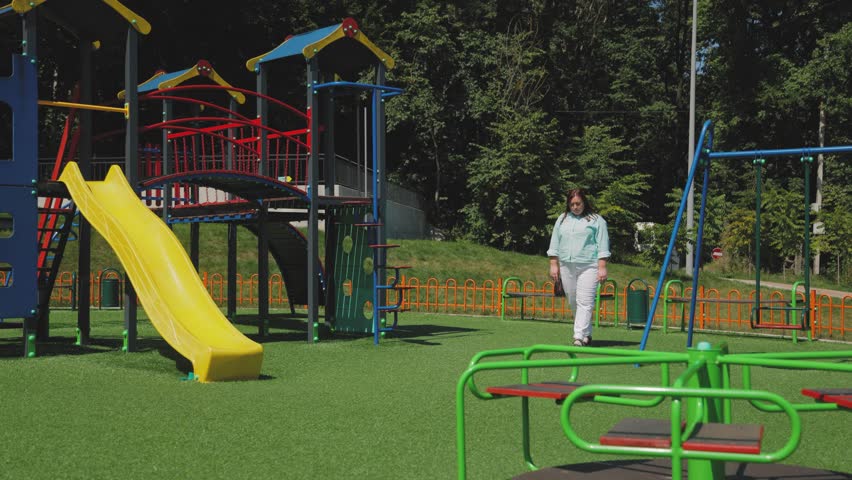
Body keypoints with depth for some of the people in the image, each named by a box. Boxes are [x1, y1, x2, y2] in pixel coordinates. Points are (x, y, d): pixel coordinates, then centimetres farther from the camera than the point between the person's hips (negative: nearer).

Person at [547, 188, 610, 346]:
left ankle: (579, 336, -16)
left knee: (585, 302, -12)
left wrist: (602, 267, -7)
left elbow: (602, 245, -1)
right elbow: (554, 243, 16)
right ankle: (587, 334, 19)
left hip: (588, 266, -5)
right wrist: (554, 264, 9)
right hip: (566, 266, 5)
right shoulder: (562, 219, 15)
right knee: (573, 302, 8)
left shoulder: (596, 220, 3)